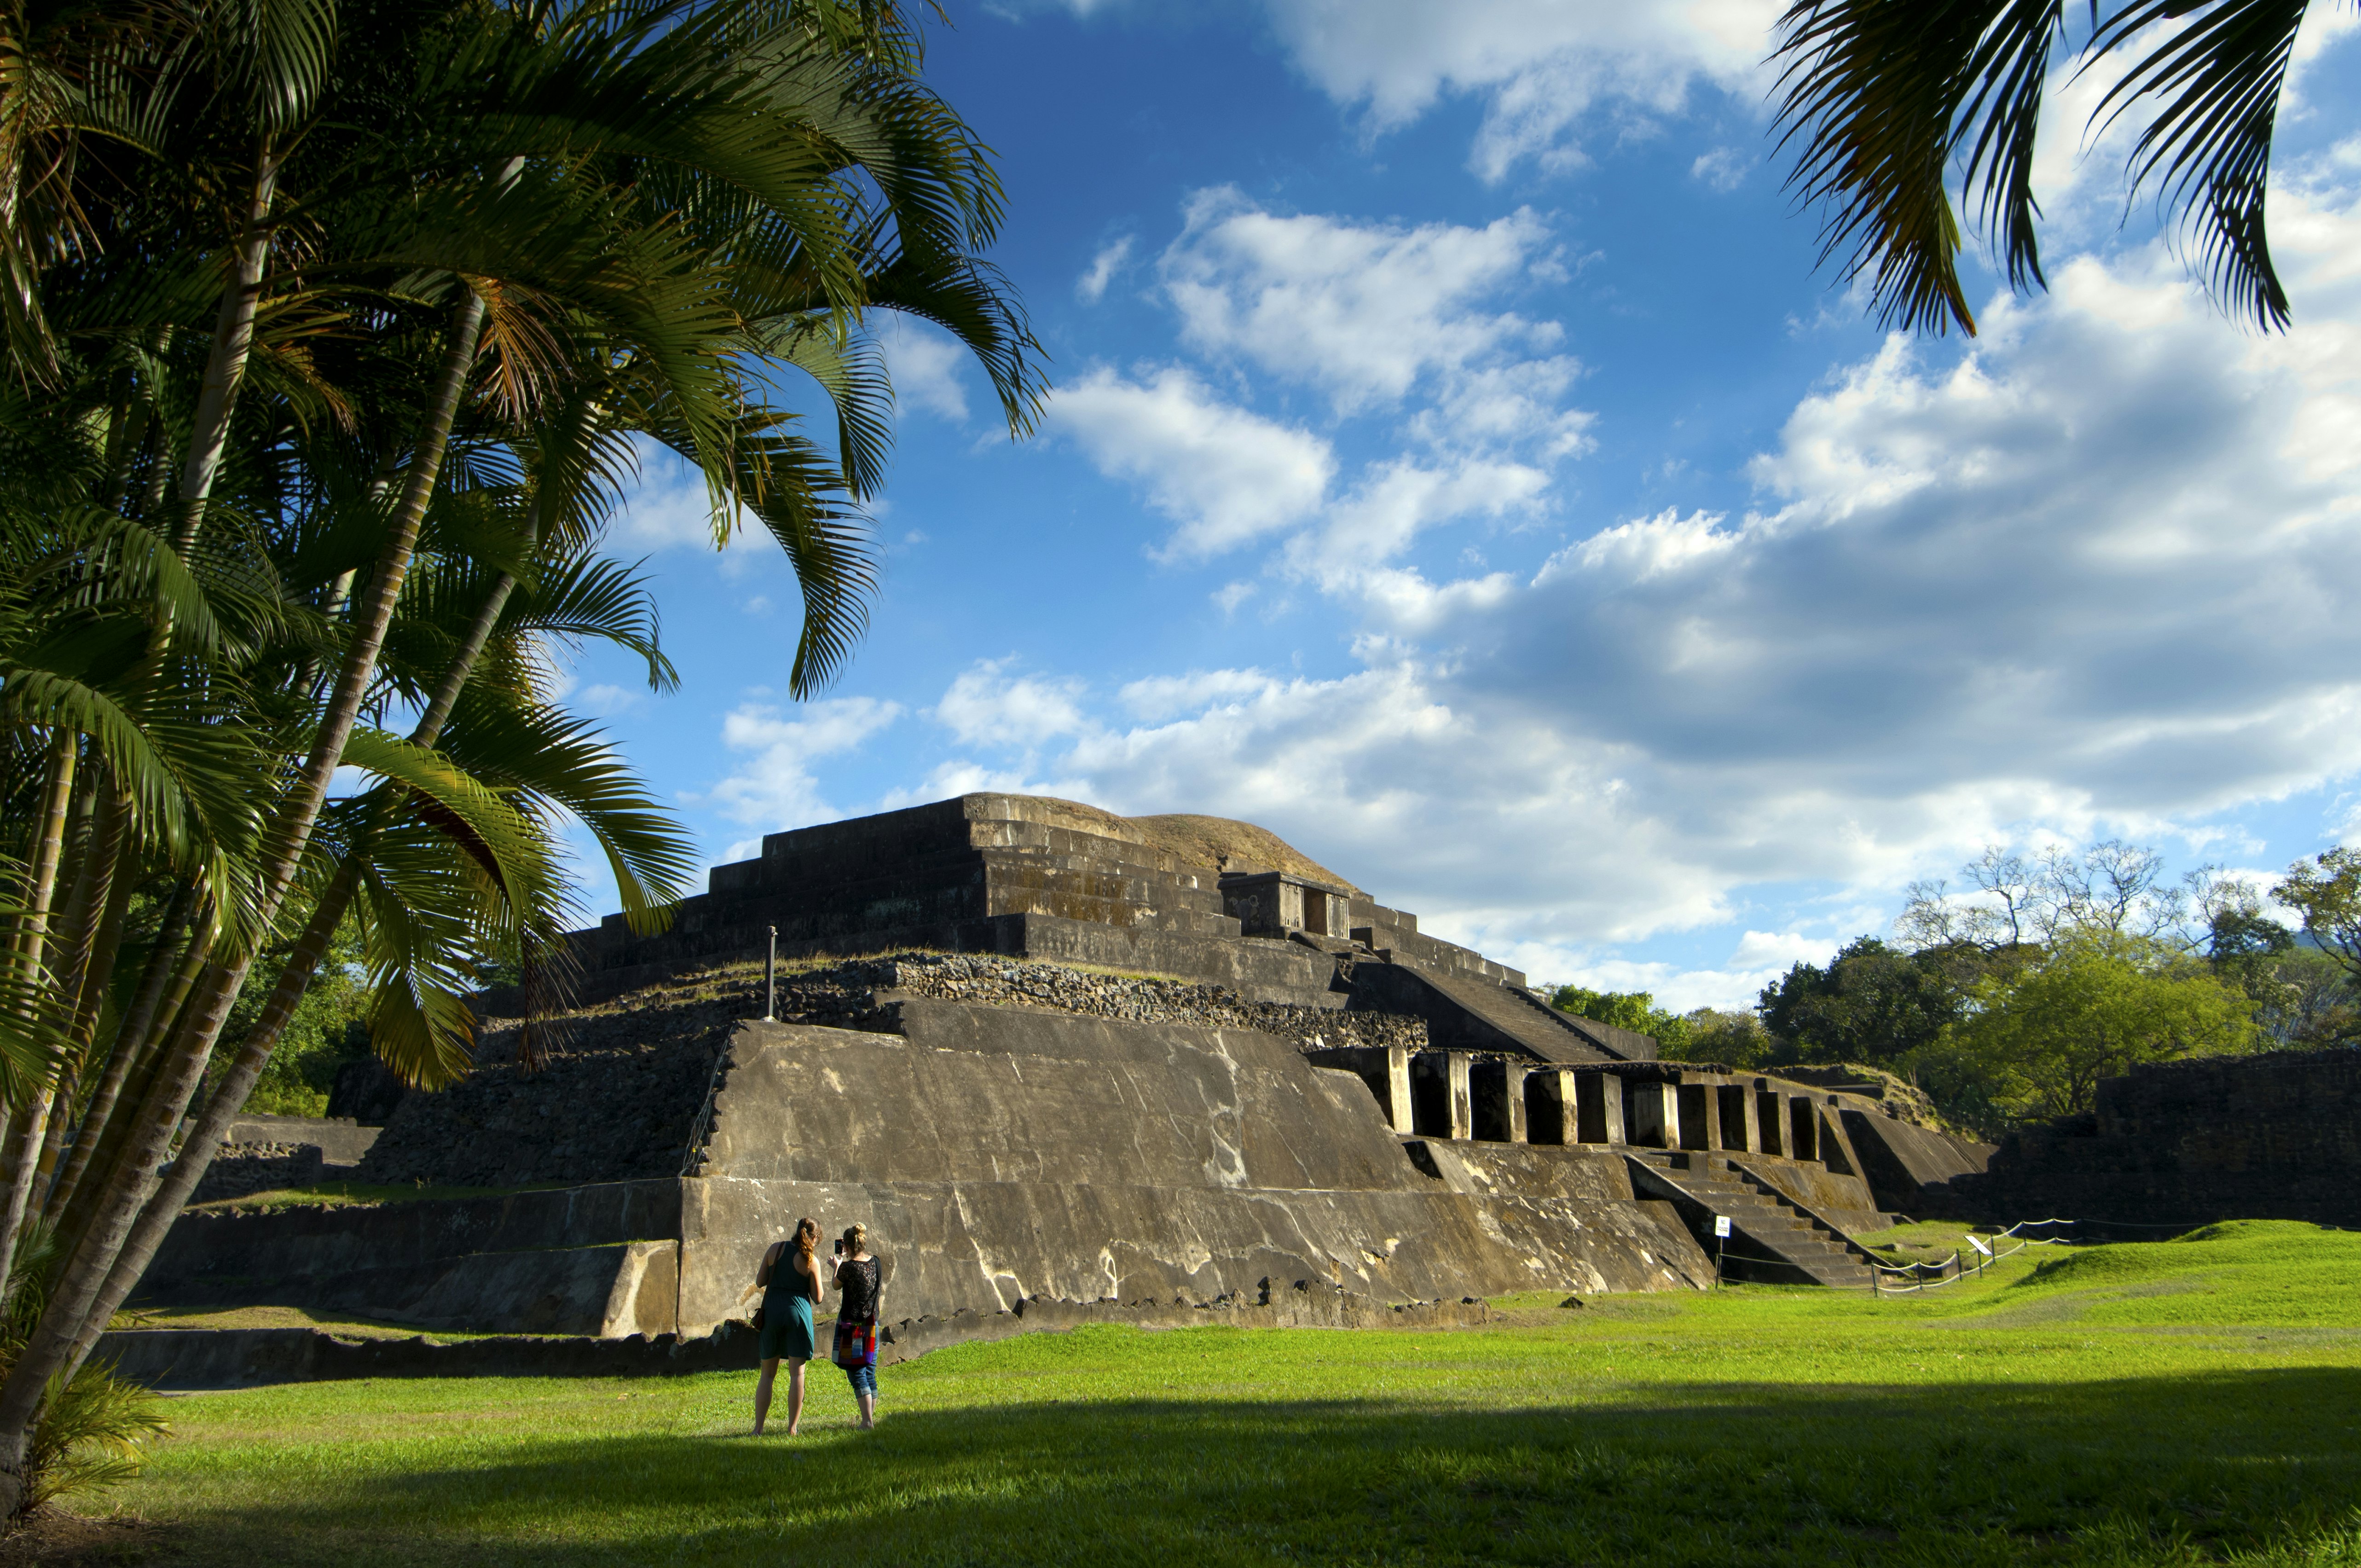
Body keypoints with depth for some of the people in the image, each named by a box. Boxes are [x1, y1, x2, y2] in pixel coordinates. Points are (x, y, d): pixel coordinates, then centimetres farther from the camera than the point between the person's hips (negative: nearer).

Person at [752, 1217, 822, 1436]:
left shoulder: (776, 1248, 3)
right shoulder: (811, 1261, -4)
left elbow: (760, 1283, 6)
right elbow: (817, 1297, 1)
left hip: (772, 1311, 3)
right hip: (798, 1312, -3)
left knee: (767, 1374, 11)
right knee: (797, 1373, 3)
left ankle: (758, 1428, 9)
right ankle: (792, 1428, 1)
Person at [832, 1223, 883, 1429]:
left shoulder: (847, 1267, -15)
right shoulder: (875, 1263, 2)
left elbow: (836, 1286, 3)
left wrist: (837, 1265, 22)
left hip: (852, 1325, -6)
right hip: (872, 1326, 6)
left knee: (857, 1375, -3)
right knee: (870, 1374, 13)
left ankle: (867, 1421, -7)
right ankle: (871, 1418, 18)